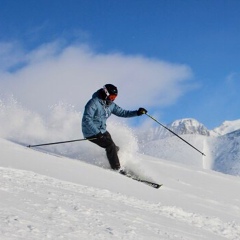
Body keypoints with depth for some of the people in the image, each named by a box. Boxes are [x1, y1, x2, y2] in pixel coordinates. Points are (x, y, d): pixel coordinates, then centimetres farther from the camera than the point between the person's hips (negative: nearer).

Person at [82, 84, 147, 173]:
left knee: (115, 149, 3)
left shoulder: (110, 105, 4)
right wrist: (97, 132, -36)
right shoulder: (94, 103, -21)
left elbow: (122, 112, 12)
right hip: (91, 132, -9)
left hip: (102, 131, 9)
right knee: (110, 146, -20)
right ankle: (117, 169, -14)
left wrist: (137, 113, -2)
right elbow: (86, 119, -28)